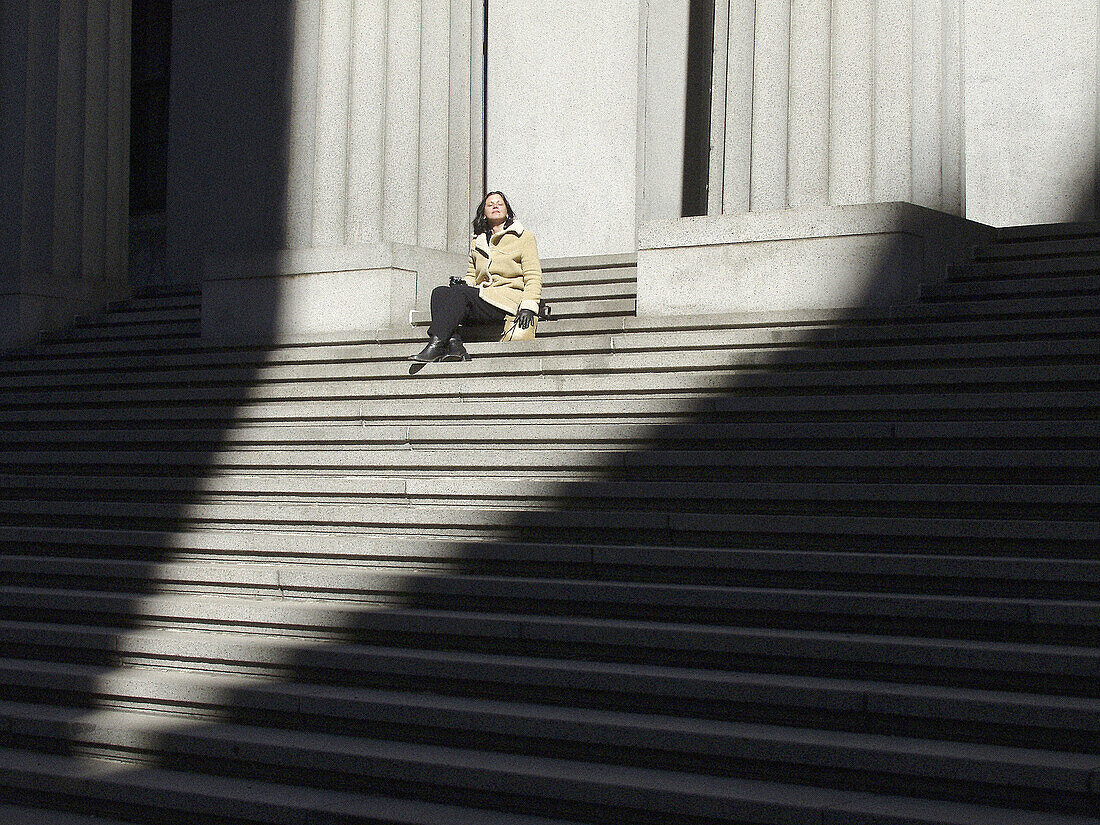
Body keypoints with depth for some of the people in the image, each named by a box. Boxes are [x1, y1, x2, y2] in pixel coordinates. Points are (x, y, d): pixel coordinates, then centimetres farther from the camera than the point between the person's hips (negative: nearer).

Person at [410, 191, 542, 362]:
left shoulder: (524, 237, 10)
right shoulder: (477, 242, 26)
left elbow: (533, 277, 2)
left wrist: (528, 307, -13)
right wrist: (463, 283, 0)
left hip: (508, 301, -5)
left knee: (458, 293, -29)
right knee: (440, 292, -22)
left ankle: (435, 346, -38)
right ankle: (454, 346, -39)